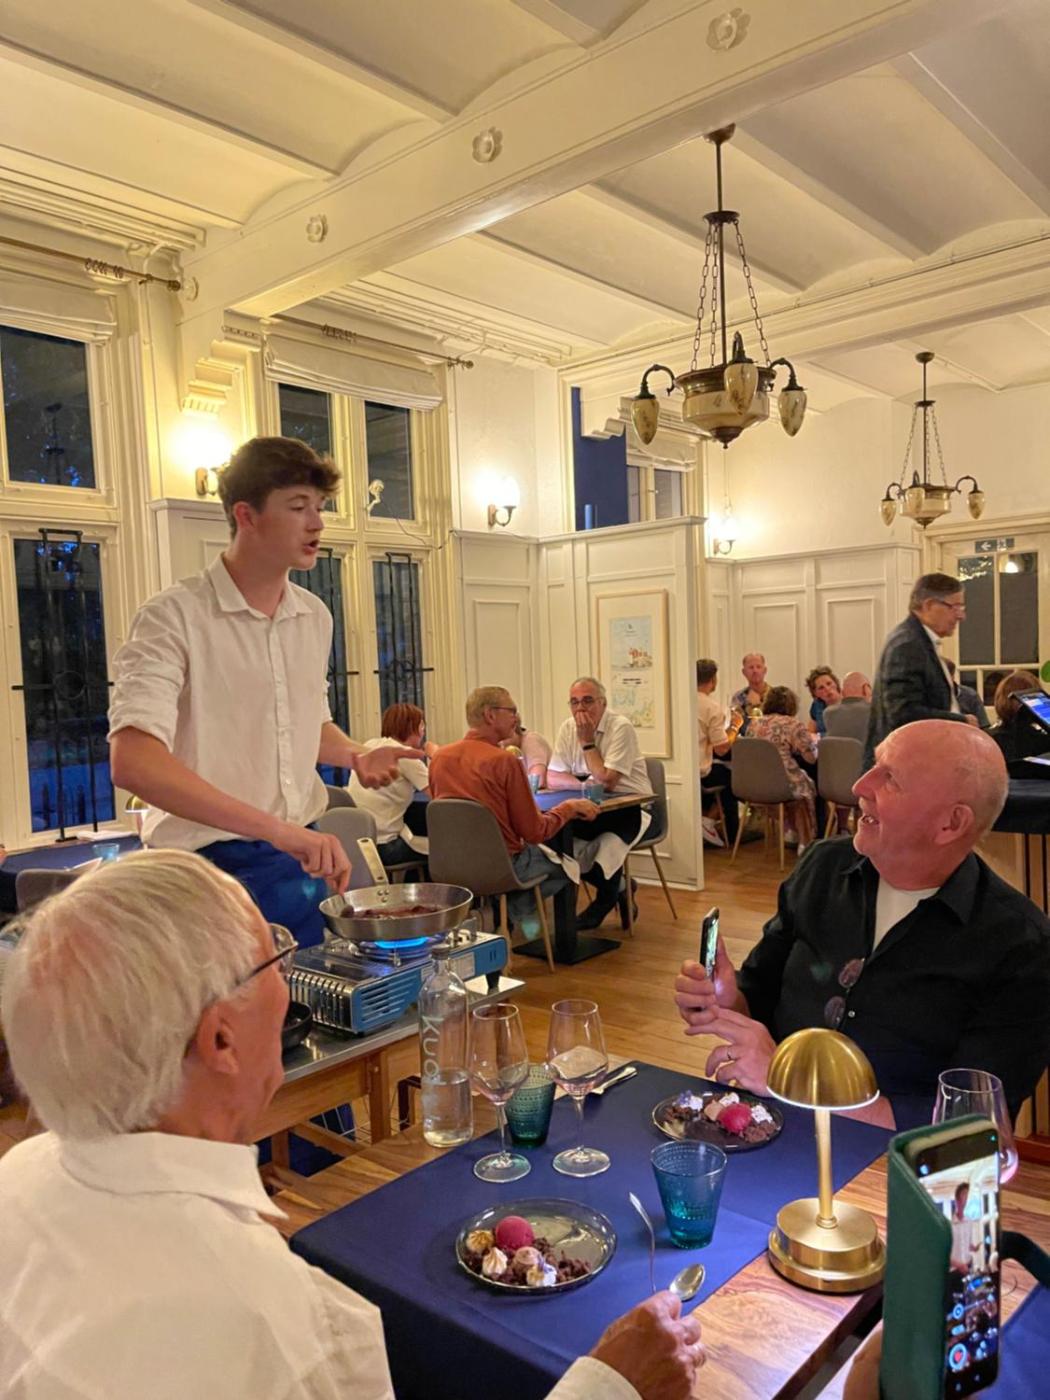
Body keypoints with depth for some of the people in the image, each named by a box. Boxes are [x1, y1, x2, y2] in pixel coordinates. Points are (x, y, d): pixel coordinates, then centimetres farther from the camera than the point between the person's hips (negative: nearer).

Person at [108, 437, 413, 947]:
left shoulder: (314, 617, 6)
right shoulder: (174, 618, -15)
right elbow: (131, 761, -28)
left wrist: (354, 755, -1)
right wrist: (275, 828, -35)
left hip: (302, 866, 6)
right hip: (209, 868, -6)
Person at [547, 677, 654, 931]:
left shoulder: (621, 727, -15)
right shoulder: (568, 728, 3)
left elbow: (606, 781, -22)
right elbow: (553, 777, -1)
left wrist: (587, 741, -16)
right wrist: (586, 784, -19)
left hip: (630, 806, -6)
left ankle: (605, 899, 2)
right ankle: (618, 888, 5)